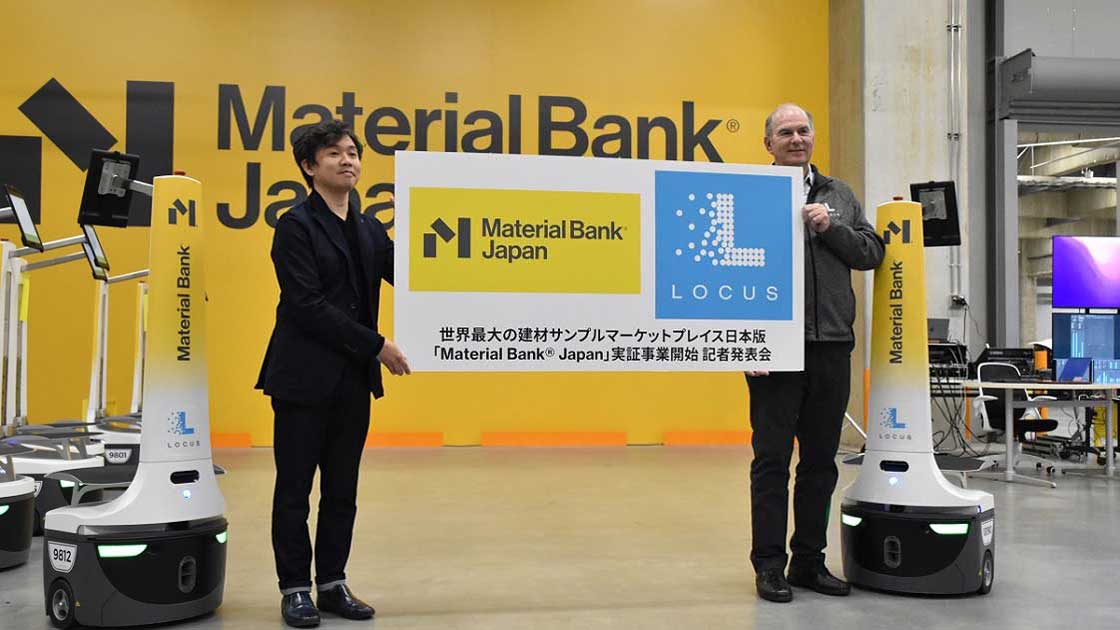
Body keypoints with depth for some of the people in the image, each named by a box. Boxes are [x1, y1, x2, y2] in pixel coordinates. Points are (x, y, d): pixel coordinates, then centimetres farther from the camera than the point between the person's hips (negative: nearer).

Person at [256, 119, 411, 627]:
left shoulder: (370, 229, 12)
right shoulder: (295, 225, -7)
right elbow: (307, 304, -16)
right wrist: (376, 345, -17)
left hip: (354, 377, 6)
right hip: (304, 375, -6)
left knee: (342, 490, 12)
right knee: (294, 489, 4)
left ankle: (333, 584, 23)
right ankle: (295, 589, 17)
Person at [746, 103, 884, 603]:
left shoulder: (839, 196, 16)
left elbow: (871, 253, 13)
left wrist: (831, 229, -4)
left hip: (831, 346, 5)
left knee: (821, 460, 11)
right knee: (772, 459, 2)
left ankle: (809, 561, 23)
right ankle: (769, 565, 12)